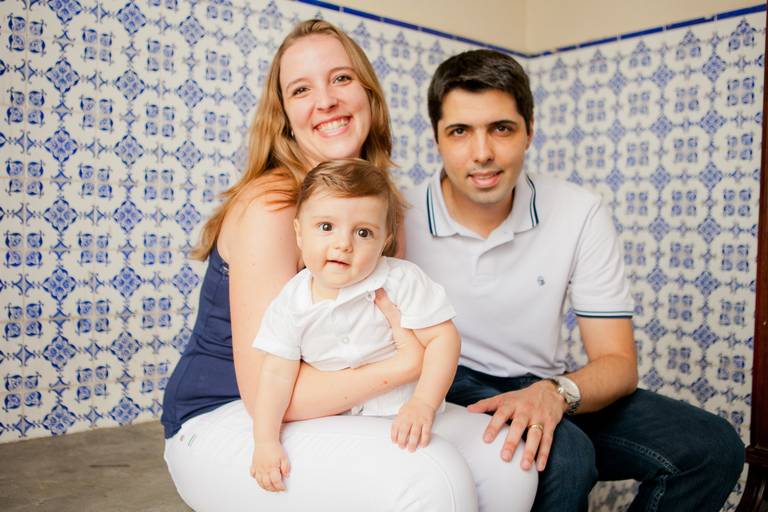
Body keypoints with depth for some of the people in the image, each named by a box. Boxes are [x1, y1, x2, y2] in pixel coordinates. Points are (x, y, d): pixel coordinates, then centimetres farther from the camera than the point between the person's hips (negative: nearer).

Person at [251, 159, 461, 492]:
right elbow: (276, 373, -7)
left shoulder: (401, 281, -18)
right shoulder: (291, 303, -8)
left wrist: (423, 404, -26)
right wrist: (266, 441, -15)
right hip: (332, 417, 4)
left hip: (399, 413, -3)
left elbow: (442, 338, -16)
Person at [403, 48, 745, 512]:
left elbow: (618, 362, -6)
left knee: (713, 448, -11)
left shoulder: (580, 214, -7)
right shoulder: (400, 218, -12)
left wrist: (555, 392, -28)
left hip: (540, 389, 4)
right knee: (563, 457, -33)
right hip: (448, 386, -3)